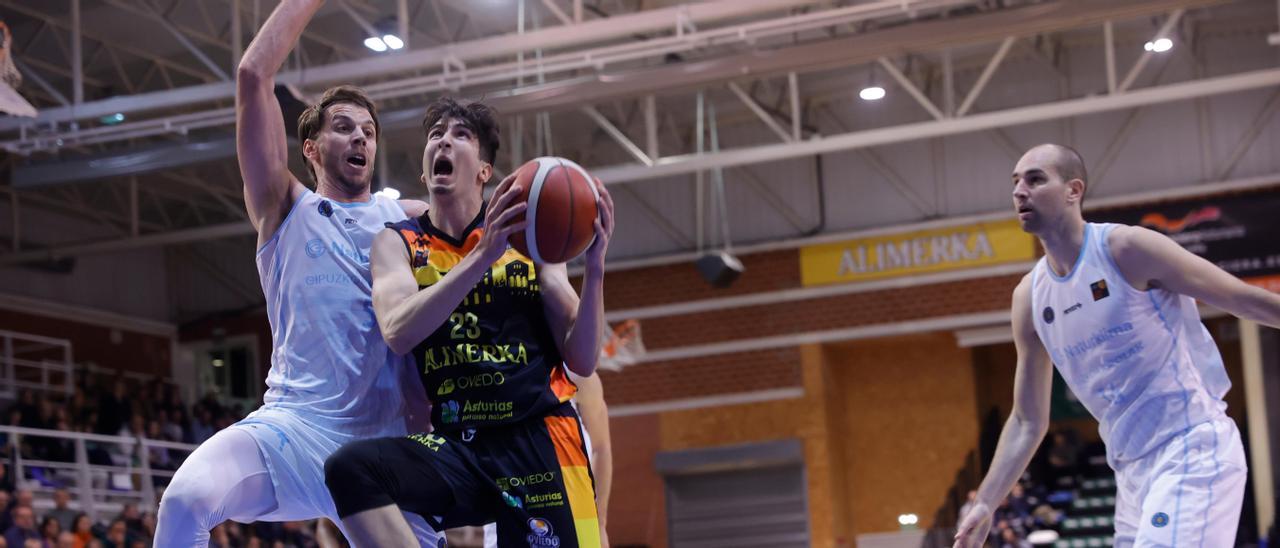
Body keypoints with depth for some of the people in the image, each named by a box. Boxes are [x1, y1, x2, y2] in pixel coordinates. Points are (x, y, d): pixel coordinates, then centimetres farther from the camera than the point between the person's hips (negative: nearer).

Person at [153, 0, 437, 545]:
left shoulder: (410, 220, 14)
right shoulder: (285, 209, 9)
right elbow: (253, 76, 1)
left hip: (383, 440, 3)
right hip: (292, 425, -3)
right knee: (186, 499, -28)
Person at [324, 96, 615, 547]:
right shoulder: (398, 244, 8)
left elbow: (582, 361, 3)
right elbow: (398, 333, -14)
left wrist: (594, 268, -13)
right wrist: (483, 254, -24)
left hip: (538, 439, 0)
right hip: (456, 447, 1)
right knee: (350, 468, -26)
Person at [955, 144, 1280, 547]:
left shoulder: (1126, 248, -10)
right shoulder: (1029, 296, 8)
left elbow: (1245, 299, -7)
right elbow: (1027, 422, 15)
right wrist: (985, 504, 8)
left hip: (1192, 450, -7)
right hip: (1131, 469, 7)